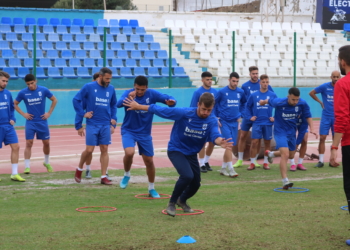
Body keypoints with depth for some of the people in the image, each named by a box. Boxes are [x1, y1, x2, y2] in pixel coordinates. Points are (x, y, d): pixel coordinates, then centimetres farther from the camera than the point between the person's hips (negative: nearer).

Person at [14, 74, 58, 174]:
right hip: (30, 122, -1)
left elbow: (54, 100, 6)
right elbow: (15, 104, 8)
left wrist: (49, 113, 0)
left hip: (42, 121, 1)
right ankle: (27, 167, -4)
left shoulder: (44, 90, -6)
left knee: (46, 143, 8)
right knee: (29, 143, -8)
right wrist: (23, 114, -3)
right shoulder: (23, 93, -6)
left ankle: (47, 162, 31)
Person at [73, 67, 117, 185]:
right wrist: (83, 114, -6)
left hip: (106, 125, 3)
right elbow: (76, 100, -1)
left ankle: (103, 177, 6)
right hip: (92, 124, -3)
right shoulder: (89, 87, -6)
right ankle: (79, 169, 23)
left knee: (104, 150, 2)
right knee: (89, 150, -3)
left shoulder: (111, 89, 5)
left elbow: (114, 106, 16)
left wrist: (113, 123, 11)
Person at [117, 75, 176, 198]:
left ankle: (151, 189, 27)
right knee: (129, 152, -27)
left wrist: (171, 102, -42)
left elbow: (169, 99, -17)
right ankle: (126, 175, 3)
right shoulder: (128, 93, -16)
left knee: (149, 161, 7)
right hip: (128, 131, -2)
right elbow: (118, 104, -35)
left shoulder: (152, 94, -12)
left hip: (145, 133, 2)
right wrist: (128, 98, -57)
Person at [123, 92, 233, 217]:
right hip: (176, 150, -4)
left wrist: (220, 142, -60)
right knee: (187, 175, -27)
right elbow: (158, 109, -17)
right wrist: (138, 106, -12)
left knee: (196, 184, 12)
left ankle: (182, 200, 46)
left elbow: (215, 136, -36)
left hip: (191, 154, 5)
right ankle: (171, 203, -5)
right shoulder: (183, 113, -24)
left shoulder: (212, 120, -17)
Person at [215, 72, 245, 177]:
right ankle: (230, 170, -12)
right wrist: (216, 117, -2)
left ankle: (223, 168, 20)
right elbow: (214, 104, 2)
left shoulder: (240, 92, 4)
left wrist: (239, 114, 13)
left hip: (234, 122, 5)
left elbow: (243, 103, 22)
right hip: (224, 122, -5)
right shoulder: (222, 92, -8)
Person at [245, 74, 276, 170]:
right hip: (257, 123, 0)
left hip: (268, 123, 0)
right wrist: (249, 117, 2)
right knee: (254, 142, -5)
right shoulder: (254, 95, 1)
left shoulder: (272, 95, 0)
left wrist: (275, 117, -1)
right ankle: (252, 163, 2)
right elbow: (248, 106, 11)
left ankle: (266, 163, 17)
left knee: (267, 143, 7)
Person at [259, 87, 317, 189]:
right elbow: (269, 101, -3)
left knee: (291, 155, 23)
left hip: (292, 131, 5)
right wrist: (263, 102, 18)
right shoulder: (279, 102, -24)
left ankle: (271, 154, 52)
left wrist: (311, 129, -14)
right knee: (285, 154, -22)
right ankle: (285, 181, -21)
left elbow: (308, 116, -1)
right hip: (280, 131, -5)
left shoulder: (302, 104, -16)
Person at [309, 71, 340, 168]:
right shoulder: (324, 86, -4)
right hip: (326, 116, -1)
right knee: (322, 138, -5)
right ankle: (321, 161, 1)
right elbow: (311, 93, 6)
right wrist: (320, 102, 2)